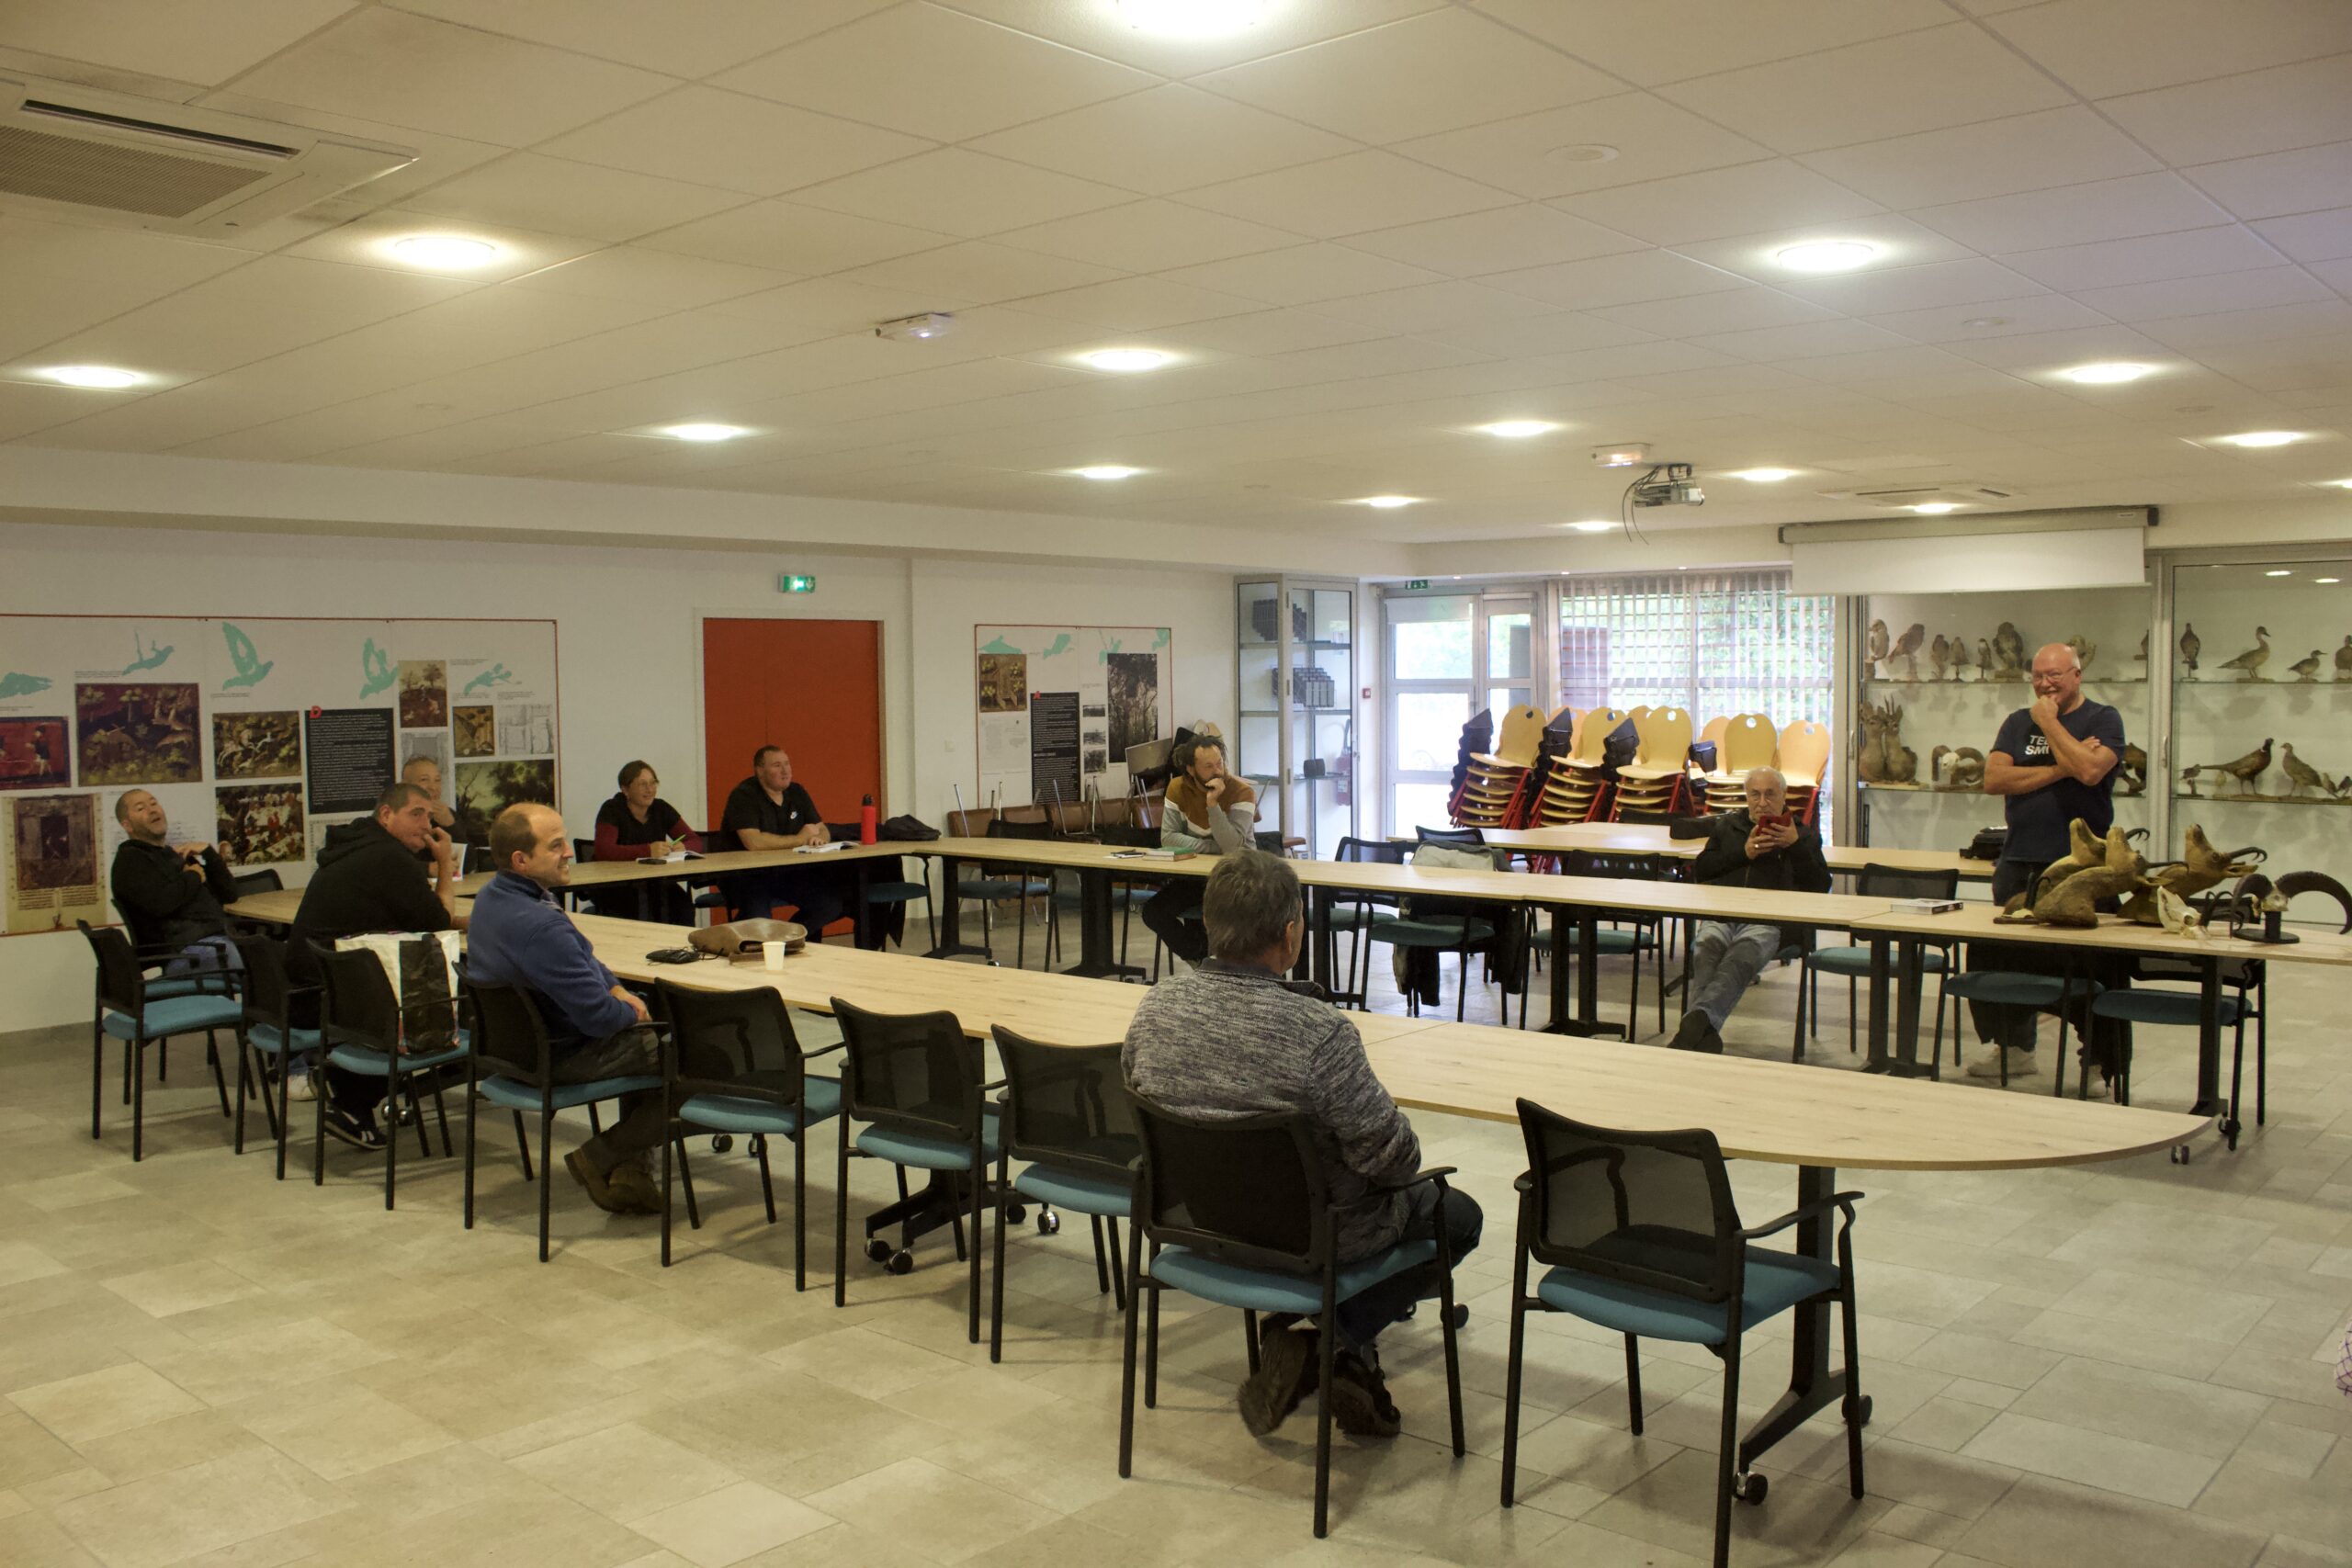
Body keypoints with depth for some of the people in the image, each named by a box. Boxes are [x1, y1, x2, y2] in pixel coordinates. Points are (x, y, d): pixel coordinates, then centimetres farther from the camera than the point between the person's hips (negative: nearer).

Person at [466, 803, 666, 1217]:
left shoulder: (491, 898, 1)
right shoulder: (541, 927, -33)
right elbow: (599, 1017, -30)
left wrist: (617, 989, 2)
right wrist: (631, 1011, -9)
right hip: (561, 1057, -10)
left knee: (647, 1038, 27)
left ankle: (628, 1164, 22)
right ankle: (600, 1158, 3)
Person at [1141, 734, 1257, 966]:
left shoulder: (1241, 791, -16)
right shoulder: (1178, 788, -5)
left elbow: (1232, 847, -25)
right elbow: (1168, 837, -12)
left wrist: (1213, 804, -32)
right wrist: (1214, 847, -20)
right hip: (1194, 874, 4)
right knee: (1153, 912, -14)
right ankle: (1201, 958, 6)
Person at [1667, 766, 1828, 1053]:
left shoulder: (1803, 836, 26)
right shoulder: (1726, 827, 31)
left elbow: (1820, 887, 12)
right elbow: (1700, 871, 18)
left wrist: (1795, 846, 2)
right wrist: (1743, 853, 6)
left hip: (1769, 921, -2)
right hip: (1720, 915, 2)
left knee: (1741, 957, -37)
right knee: (1707, 948, -35)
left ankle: (1698, 1019, -57)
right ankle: (1705, 1033, -50)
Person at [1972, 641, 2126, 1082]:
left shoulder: (2102, 719, 1)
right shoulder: (2018, 723, 13)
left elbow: (2090, 770, -20)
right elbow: (1993, 779, -3)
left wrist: (2050, 723, -9)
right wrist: (2059, 769, -11)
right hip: (2019, 863, 5)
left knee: (2092, 963, -1)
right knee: (2007, 957, 9)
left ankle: (2103, 1059, 9)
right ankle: (2013, 1046, 23)